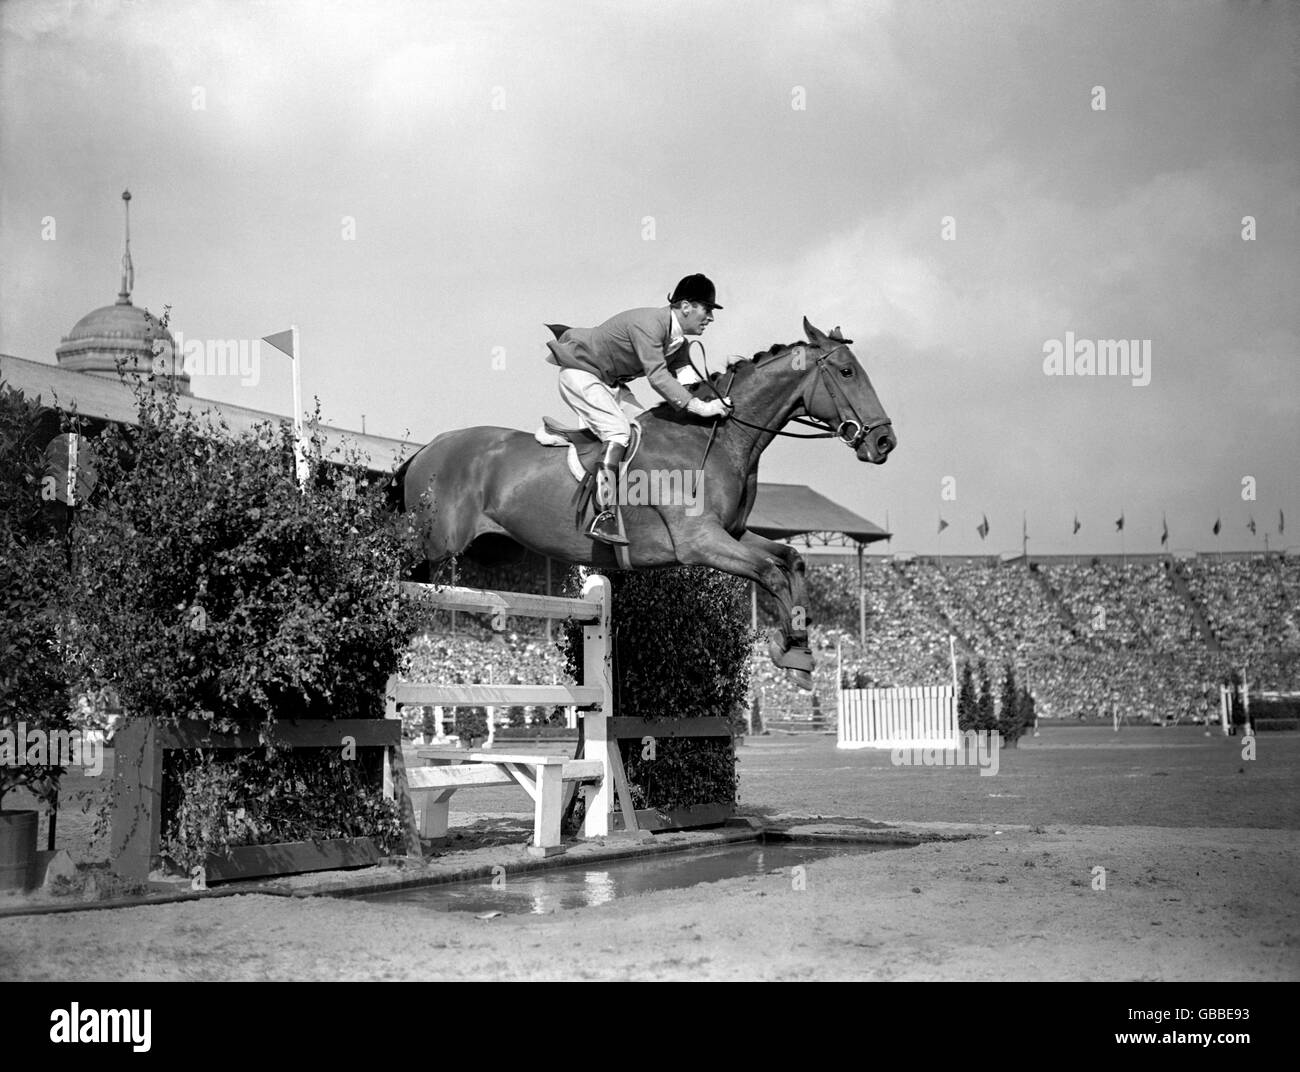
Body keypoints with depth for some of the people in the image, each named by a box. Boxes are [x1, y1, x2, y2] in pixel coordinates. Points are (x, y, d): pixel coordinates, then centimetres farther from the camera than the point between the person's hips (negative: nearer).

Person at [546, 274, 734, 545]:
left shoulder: (678, 342, 1)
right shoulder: (648, 324, -30)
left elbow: (689, 378, -7)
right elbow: (657, 376, -39)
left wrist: (714, 400, -26)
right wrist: (698, 407, -44)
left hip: (610, 383, 10)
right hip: (580, 373, -10)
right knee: (618, 431, -24)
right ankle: (604, 517, -31)